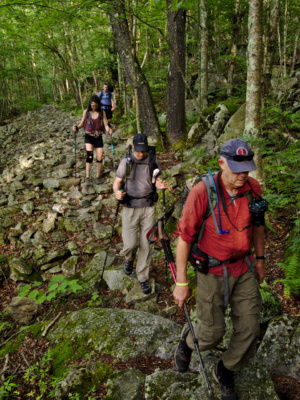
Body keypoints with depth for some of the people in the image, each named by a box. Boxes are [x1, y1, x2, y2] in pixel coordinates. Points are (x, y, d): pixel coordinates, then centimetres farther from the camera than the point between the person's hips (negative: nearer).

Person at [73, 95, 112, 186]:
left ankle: (98, 177, 19)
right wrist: (77, 127, -11)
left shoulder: (102, 113, -2)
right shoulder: (86, 112, -1)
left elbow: (106, 125, -5)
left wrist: (109, 130, -27)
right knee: (89, 156, -20)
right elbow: (82, 123, 9)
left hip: (98, 137, 1)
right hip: (89, 137, -1)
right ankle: (87, 178, -13)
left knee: (99, 158, 0)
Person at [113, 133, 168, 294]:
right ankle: (129, 259, 32)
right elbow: (117, 182, 2)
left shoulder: (153, 161, 3)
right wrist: (117, 192, -21)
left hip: (148, 208, 1)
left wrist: (160, 185, -16)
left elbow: (156, 182, 8)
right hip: (130, 208, -1)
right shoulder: (126, 162, -1)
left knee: (147, 244, 3)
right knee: (130, 244, -5)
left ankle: (143, 277, 20)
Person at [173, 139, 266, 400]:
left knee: (250, 329, 9)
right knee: (213, 332, 7)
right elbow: (185, 237, -18)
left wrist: (260, 258, 14)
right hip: (212, 271, -4)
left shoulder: (253, 188, -8)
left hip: (244, 269, 5)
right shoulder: (202, 193, -24)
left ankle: (225, 372, 37)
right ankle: (188, 342, 44)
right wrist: (181, 282, -15)